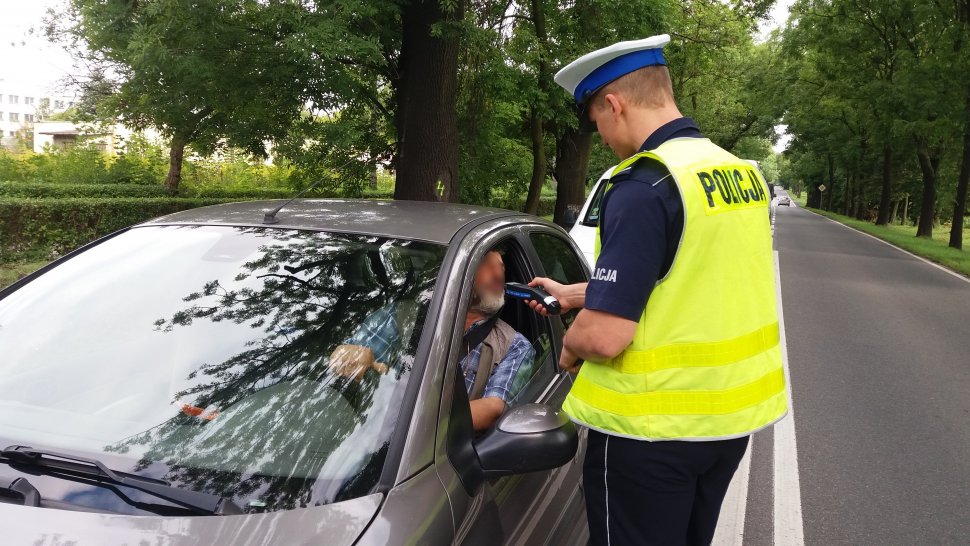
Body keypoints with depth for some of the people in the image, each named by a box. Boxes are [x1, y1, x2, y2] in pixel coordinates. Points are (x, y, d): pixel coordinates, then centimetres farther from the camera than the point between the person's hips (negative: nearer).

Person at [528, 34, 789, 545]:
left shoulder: (645, 187, -22)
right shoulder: (743, 173, 5)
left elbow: (605, 335, -27)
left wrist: (571, 345, -4)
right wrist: (574, 295, 21)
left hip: (653, 429, -8)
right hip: (731, 412, 8)